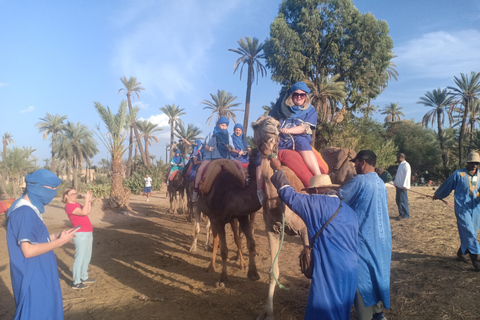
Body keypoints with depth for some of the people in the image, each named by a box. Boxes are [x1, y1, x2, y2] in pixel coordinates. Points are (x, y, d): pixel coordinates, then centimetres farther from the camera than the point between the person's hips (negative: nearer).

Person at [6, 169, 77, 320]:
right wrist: (60, 241, -18)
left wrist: (55, 236, 4)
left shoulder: (30, 208, 7)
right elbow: (28, 250, -26)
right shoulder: (25, 212, -23)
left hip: (39, 276, 10)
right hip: (33, 279, -10)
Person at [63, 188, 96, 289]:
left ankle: (84, 277, 32)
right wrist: (86, 199, -20)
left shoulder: (76, 204, 13)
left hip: (88, 233, 9)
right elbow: (84, 212, -25)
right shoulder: (69, 206, -14)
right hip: (80, 234, -9)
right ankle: (76, 283, 7)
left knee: (87, 257, 18)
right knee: (79, 258, -2)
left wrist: (89, 200, 9)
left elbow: (88, 212, 17)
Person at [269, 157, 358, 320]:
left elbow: (290, 196, -5)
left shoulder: (318, 203, -9)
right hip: (350, 270, 8)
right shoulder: (348, 208, 12)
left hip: (331, 270, -8)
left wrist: (277, 170, 7)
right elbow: (355, 239, 16)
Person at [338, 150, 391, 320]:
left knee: (362, 278, 3)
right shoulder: (380, 182, 10)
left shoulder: (360, 180, -16)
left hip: (365, 238, -8)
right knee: (376, 273, 19)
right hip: (381, 237, 8)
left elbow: (337, 197, -11)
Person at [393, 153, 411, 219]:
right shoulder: (401, 165, 16)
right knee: (398, 200, 12)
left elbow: (407, 175, -18)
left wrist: (404, 185, -21)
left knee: (403, 201, -5)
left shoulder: (406, 165, -12)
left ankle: (406, 215, 2)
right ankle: (401, 214, 21)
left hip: (402, 187, -9)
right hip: (398, 186, 9)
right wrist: (395, 182, 17)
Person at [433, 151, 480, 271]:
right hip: (462, 208, -5)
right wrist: (437, 195, 20)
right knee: (469, 233, -11)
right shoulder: (458, 174, -4)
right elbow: (446, 185, 8)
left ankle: (460, 252, 33)